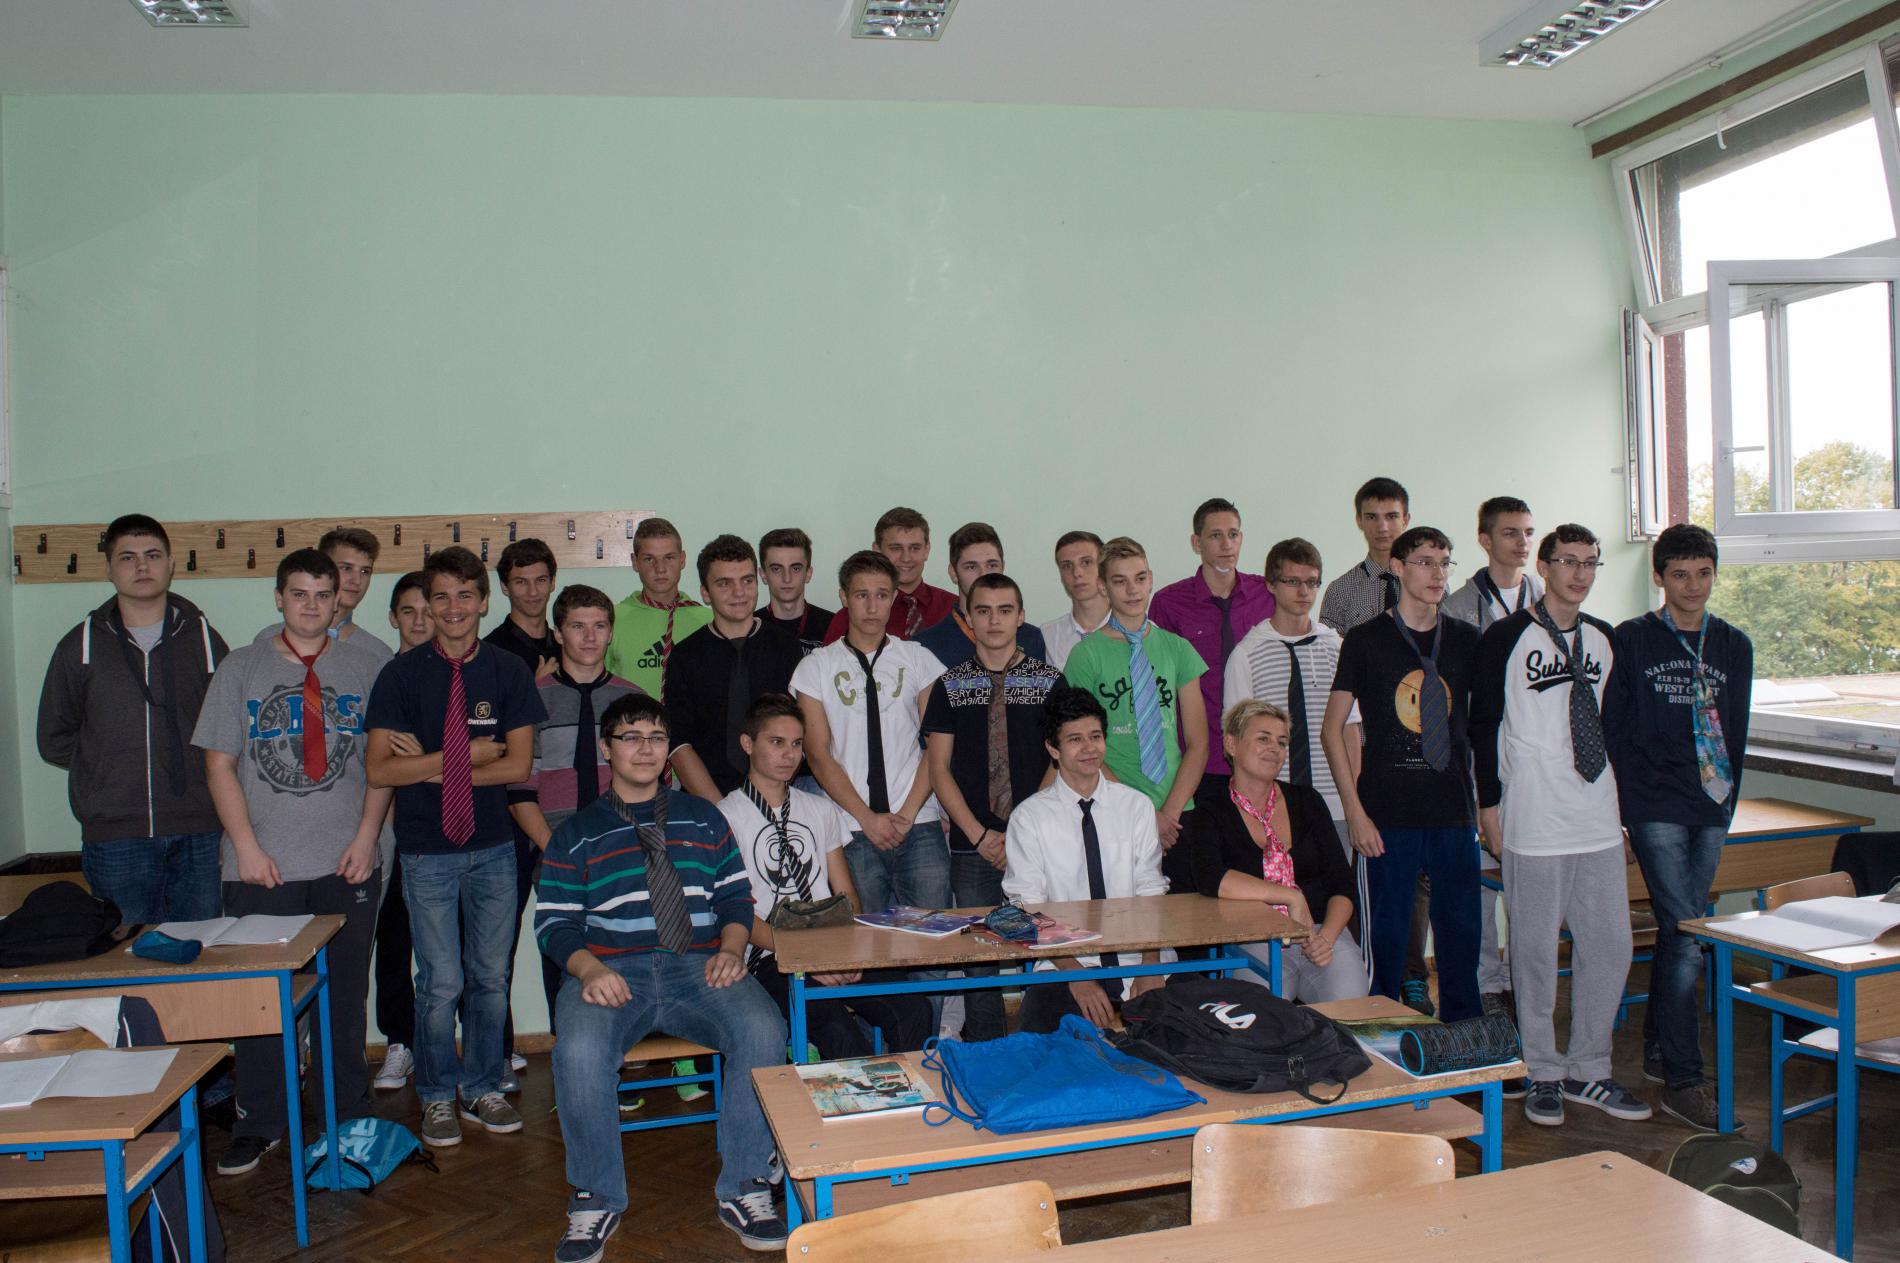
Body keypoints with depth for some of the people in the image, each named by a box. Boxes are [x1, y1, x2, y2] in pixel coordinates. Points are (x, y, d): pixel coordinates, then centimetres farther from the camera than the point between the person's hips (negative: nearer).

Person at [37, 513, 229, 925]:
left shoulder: (203, 639, 8)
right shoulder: (80, 647, 8)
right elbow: (54, 740, 14)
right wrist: (115, 765, 6)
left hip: (197, 836, 0)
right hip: (115, 840, 0)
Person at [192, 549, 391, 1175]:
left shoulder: (365, 665, 5)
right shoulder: (240, 668, 6)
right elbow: (219, 764, 3)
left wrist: (367, 835, -5)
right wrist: (247, 847, -6)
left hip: (346, 864, 0)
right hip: (263, 866, 0)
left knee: (346, 992, 8)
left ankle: (351, 1117, 22)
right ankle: (258, 1125, 19)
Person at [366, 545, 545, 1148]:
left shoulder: (509, 673, 2)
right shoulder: (402, 674, -3)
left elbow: (517, 765, -5)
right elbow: (379, 770, -9)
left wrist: (430, 767, -10)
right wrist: (467, 755, -13)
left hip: (493, 848, 2)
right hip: (427, 852, -2)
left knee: (490, 976, 10)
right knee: (440, 982, 2)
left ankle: (482, 1087, 27)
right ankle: (437, 1094, 22)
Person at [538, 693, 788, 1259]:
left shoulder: (702, 818, 20)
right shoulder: (576, 832, 15)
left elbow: (736, 896, 15)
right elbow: (554, 921, 8)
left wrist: (730, 949, -6)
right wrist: (589, 969, -13)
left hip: (699, 967, 1)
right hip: (610, 970, -1)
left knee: (763, 1032, -29)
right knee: (579, 1053, -33)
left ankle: (743, 1188, -12)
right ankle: (596, 1198, -8)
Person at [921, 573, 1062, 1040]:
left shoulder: (1050, 681, 6)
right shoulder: (950, 686, 8)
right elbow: (939, 769, 5)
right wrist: (981, 836, -5)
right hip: (974, 849, 0)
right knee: (979, 961, 1)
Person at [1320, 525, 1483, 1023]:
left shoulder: (1466, 640, 8)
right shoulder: (1366, 639, -1)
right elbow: (1332, 729, 0)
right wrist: (1354, 811, -7)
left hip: (1454, 813, 3)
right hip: (1388, 814, -3)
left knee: (1461, 932, 8)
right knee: (1388, 935, 4)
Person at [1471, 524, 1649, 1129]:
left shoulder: (1603, 639, 12)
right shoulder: (1506, 637, -4)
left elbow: (1610, 721, 18)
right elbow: (1483, 724, -4)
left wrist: (1621, 800, 15)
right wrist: (1489, 805, -7)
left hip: (1599, 821, 5)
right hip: (1533, 822, -5)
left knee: (1610, 944, 8)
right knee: (1536, 949, 3)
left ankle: (1587, 1071, 23)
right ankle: (1543, 1074, 17)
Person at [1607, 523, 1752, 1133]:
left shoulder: (1734, 646, 11)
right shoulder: (1631, 641, -2)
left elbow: (1735, 731, 16)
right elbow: (1612, 728, -2)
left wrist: (1728, 799, 11)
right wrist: (1618, 806, -5)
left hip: (1710, 808, 5)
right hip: (1655, 806, -5)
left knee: (1679, 930, 12)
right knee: (1685, 936, -10)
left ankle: (1659, 1052, 26)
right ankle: (1683, 1080, -3)